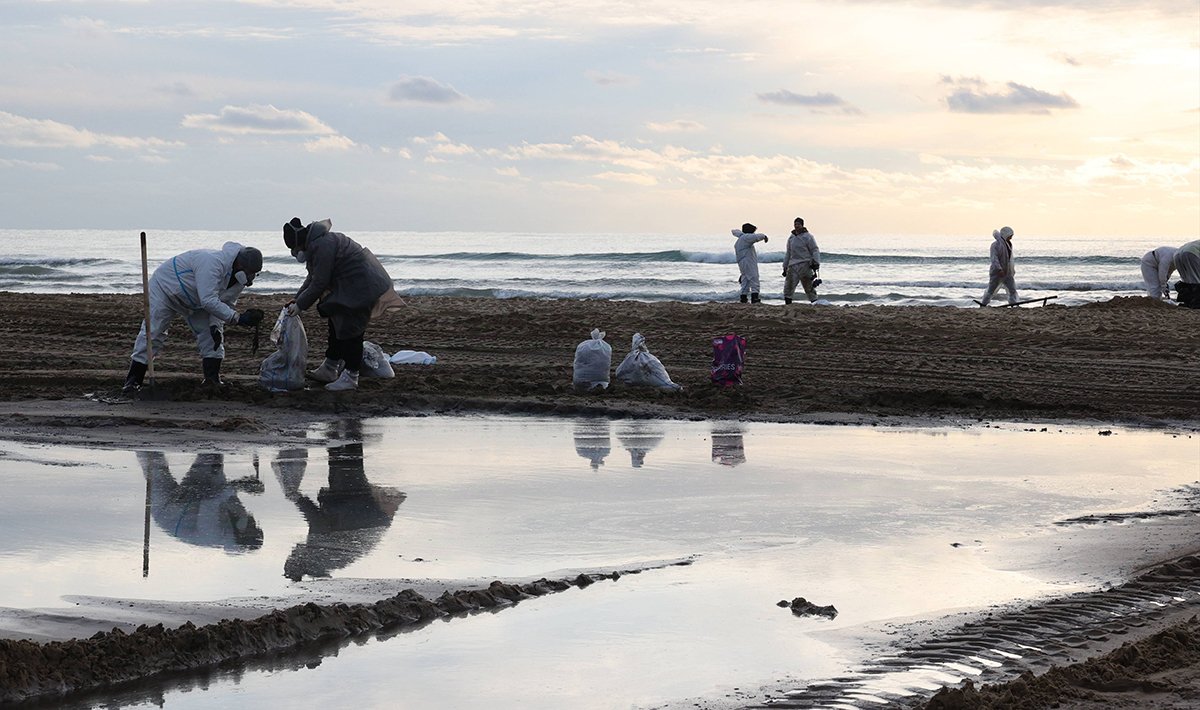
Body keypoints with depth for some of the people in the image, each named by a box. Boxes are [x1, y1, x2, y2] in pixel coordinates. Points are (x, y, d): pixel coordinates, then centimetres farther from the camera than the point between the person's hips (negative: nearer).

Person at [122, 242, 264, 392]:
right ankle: (133, 381, -3)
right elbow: (208, 301, -50)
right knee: (152, 333, -10)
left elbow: (225, 303, -5)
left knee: (212, 335, -5)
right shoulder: (212, 263, -43)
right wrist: (238, 318, -52)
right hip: (165, 286, -7)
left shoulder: (239, 278, -15)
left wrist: (215, 325, -25)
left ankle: (212, 380, -1)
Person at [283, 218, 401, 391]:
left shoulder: (321, 246, -24)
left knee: (351, 330, -7)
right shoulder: (315, 243, 10)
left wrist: (300, 305, -11)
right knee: (336, 323, 17)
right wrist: (296, 300, 12)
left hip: (362, 285, -11)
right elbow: (313, 278, 18)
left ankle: (350, 377, 0)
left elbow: (319, 283, -21)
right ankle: (329, 369, 27)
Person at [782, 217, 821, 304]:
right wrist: (785, 267, 20)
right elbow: (788, 254, 23)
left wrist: (816, 262, -16)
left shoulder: (808, 237, -1)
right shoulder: (791, 238, 16)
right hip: (793, 266, 5)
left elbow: (815, 250, -3)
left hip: (805, 265, -5)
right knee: (788, 287, -2)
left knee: (809, 288, -4)